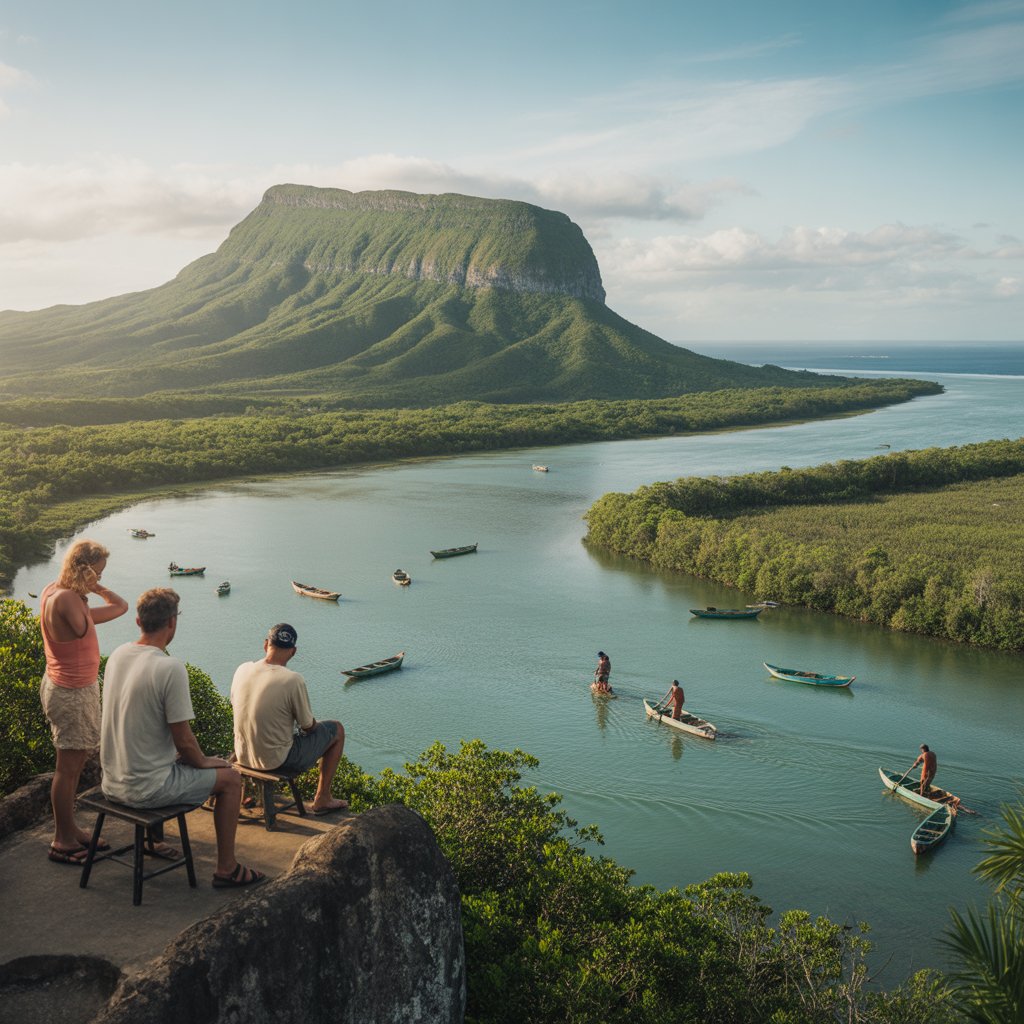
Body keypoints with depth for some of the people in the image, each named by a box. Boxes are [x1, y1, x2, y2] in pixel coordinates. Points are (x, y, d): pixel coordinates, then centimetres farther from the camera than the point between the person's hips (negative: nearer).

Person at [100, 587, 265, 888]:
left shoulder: (117, 655, 1)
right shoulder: (170, 668, -24)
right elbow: (184, 740, -20)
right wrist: (204, 762, 2)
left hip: (111, 782, 8)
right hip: (147, 789, -8)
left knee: (181, 760, 34)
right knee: (231, 778, 9)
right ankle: (226, 869, 17)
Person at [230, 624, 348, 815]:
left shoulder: (242, 670, -7)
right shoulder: (293, 680, -23)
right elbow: (309, 726, -11)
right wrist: (309, 724, 13)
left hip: (243, 756, 6)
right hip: (277, 761, -6)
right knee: (337, 729, 12)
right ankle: (322, 799, 19)